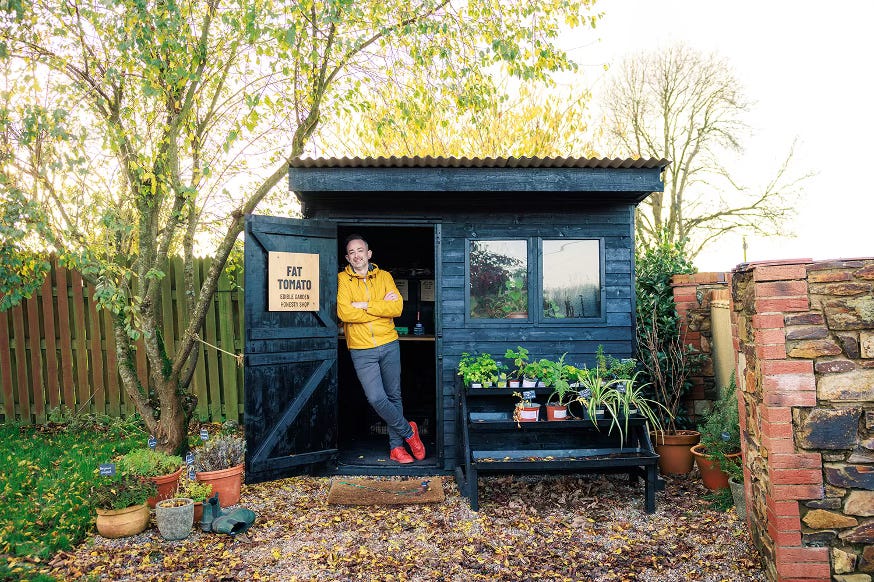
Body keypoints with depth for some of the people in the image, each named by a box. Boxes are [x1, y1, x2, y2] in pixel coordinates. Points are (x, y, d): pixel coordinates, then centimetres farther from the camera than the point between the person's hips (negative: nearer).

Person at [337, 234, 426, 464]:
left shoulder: (384, 277, 6)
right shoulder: (343, 279, 0)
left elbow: (398, 307, -8)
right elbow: (344, 313, -15)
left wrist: (365, 305, -15)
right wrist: (382, 307, -11)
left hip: (389, 345, 2)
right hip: (362, 350, -2)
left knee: (394, 396, 10)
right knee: (376, 398, -10)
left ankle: (396, 446, 25)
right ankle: (408, 431, 14)